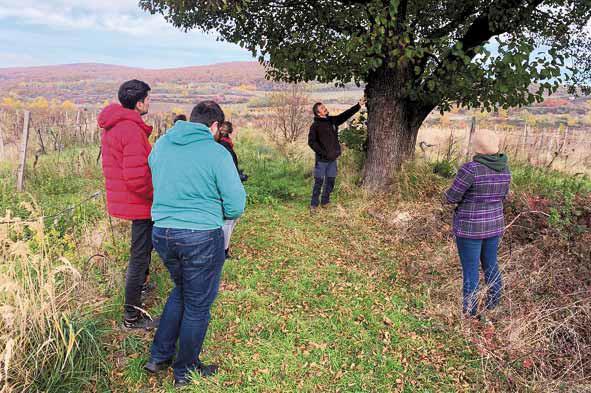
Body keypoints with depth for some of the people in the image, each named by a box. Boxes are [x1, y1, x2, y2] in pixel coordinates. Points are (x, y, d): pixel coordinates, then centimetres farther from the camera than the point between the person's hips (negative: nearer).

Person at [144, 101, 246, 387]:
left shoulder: (161, 144, 4)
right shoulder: (217, 153, -14)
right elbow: (236, 205, -12)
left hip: (161, 232, 6)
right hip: (201, 237, -6)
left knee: (180, 291, 28)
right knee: (197, 305, 13)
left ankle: (159, 356, 35)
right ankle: (185, 370, 31)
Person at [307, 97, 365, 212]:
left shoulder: (332, 120, 8)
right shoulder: (315, 125, -9)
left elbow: (346, 115, 16)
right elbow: (311, 141, -12)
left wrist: (359, 105, 14)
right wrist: (323, 153, -16)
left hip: (333, 159, 6)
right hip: (322, 160, -6)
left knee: (330, 181, 12)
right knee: (319, 182, -2)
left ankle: (325, 202, 26)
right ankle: (314, 205, 8)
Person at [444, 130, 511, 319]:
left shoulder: (471, 168, -23)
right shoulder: (504, 168, -1)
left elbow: (452, 197, -17)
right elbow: (502, 196, 12)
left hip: (470, 227, -6)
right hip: (493, 225, 6)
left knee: (470, 270, 7)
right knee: (491, 265, 22)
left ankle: (470, 312, 21)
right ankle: (494, 306, 37)